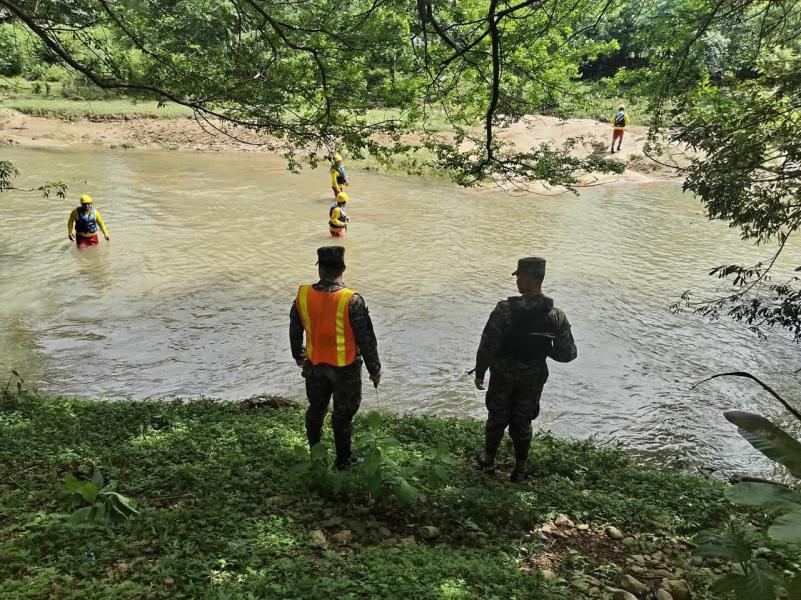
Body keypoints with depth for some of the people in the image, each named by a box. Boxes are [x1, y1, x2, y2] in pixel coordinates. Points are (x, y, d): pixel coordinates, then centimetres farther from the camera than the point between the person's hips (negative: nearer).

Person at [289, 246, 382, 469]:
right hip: (345, 368, -4)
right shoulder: (351, 301, -22)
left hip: (314, 366, 4)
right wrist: (375, 369, -3)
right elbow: (366, 338, -15)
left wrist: (298, 355, 24)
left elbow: (295, 331, 6)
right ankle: (342, 461, 22)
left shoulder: (303, 296, -8)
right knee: (343, 414, 10)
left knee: (316, 409, 21)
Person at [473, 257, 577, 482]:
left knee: (497, 418, 20)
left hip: (503, 375, -2)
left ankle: (489, 461, 36)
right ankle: (520, 469, 30)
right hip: (534, 377, 2)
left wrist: (479, 372, -4)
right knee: (522, 422, 19)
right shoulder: (557, 316, -15)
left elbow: (488, 345, -19)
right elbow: (568, 353, -7)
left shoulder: (505, 310, -25)